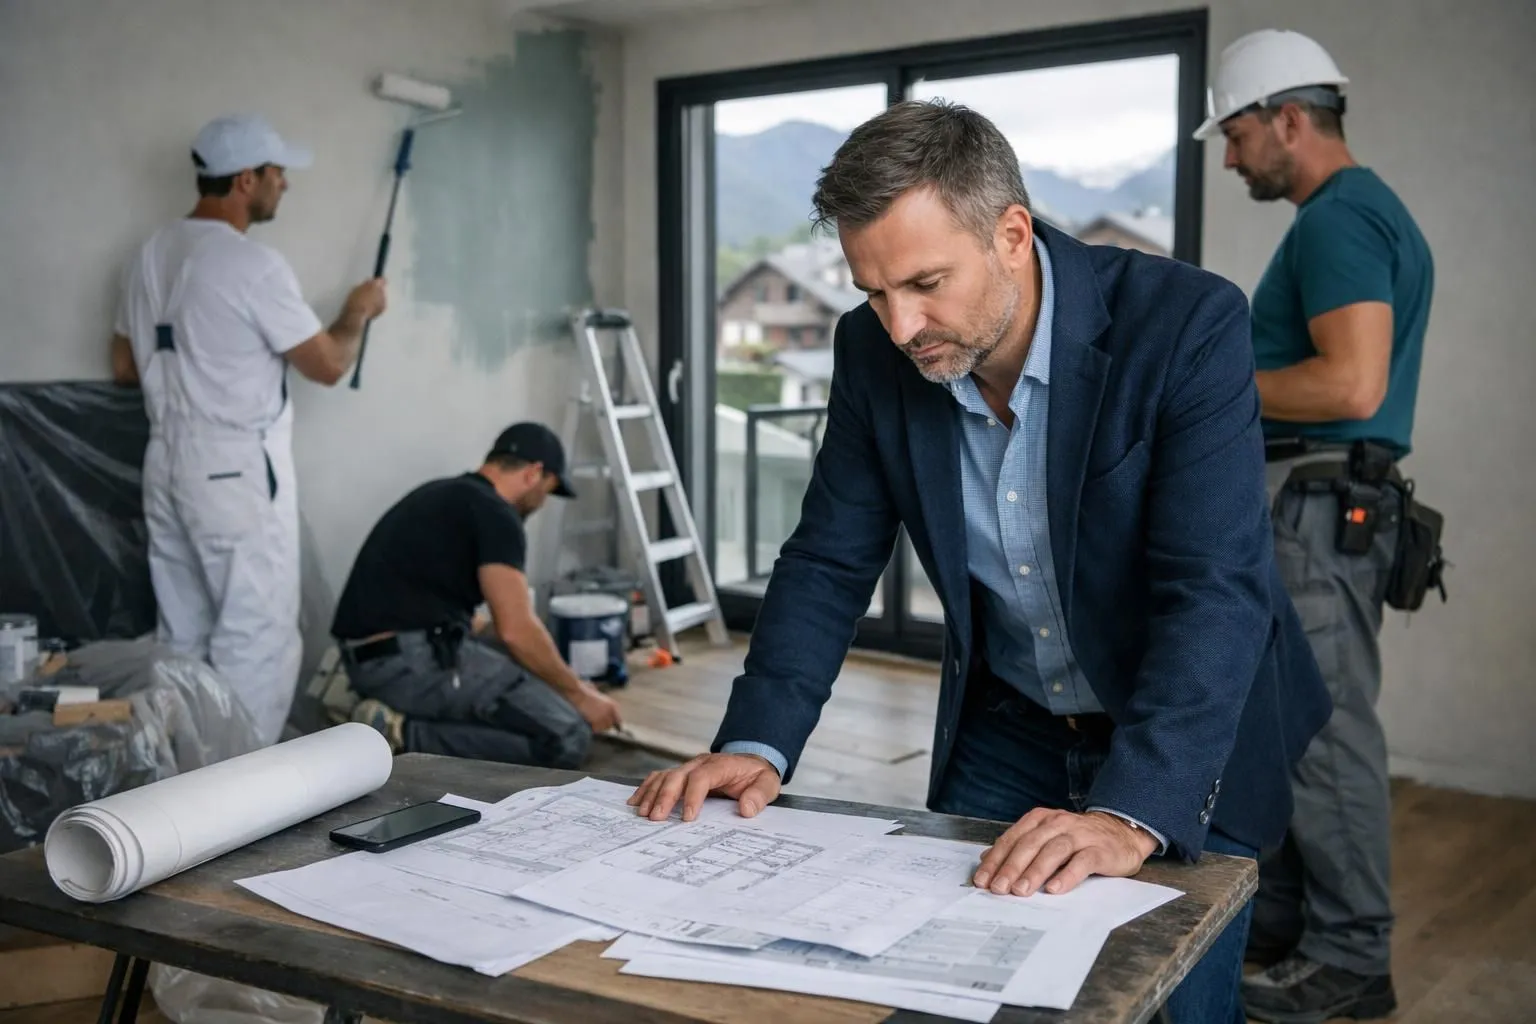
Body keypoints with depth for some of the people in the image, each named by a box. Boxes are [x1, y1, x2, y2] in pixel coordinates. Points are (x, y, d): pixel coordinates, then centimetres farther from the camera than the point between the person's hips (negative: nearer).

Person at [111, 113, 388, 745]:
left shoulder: (150, 255, 10)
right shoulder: (253, 265, -17)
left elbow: (124, 368, 17)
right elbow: (327, 365, -10)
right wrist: (358, 312, 8)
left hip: (167, 465, 9)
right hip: (236, 474, -9)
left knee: (182, 636, 14)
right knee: (258, 639, -1)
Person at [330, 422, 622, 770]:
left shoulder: (445, 496, 22)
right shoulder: (493, 514, -8)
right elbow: (517, 631, -14)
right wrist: (578, 693, 1)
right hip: (414, 658, -10)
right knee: (566, 735, -10)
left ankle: (412, 715, 7)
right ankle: (408, 738, -14)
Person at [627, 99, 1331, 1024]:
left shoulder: (1188, 324, -25)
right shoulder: (874, 350, -11)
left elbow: (1215, 590, -31)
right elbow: (830, 562, -6)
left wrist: (1130, 811, -43)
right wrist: (757, 745, -19)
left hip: (1185, 749, -3)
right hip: (1007, 734, 4)